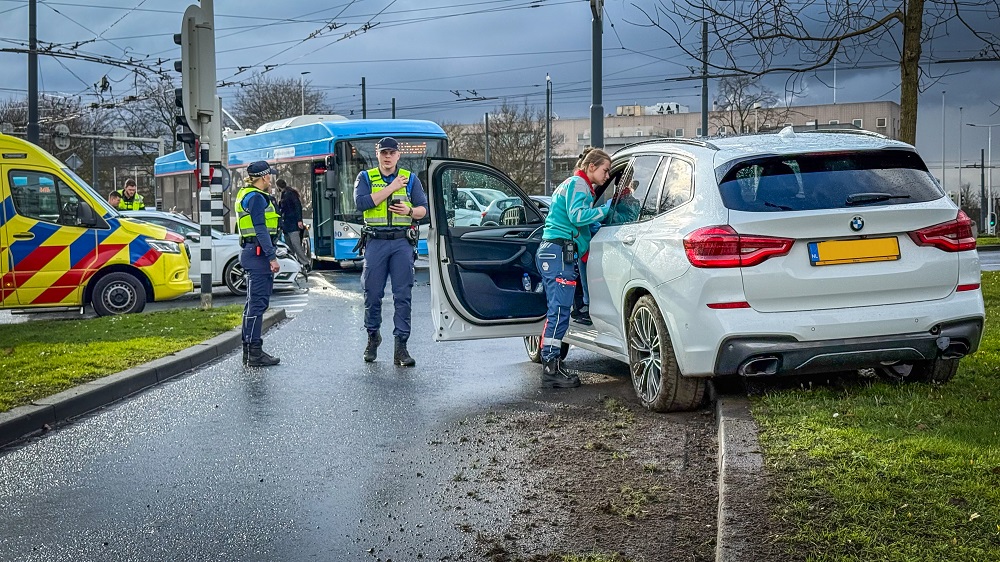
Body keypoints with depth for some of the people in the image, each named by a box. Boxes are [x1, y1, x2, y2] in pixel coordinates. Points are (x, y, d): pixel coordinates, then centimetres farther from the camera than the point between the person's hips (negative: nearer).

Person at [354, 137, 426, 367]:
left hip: (402, 242, 0)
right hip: (375, 242, 0)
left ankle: (401, 346, -4)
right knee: (373, 294, 4)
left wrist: (410, 211, -14)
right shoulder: (365, 178, 8)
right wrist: (392, 188, -10)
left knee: (403, 295, -5)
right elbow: (362, 203, -10)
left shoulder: (411, 179, 11)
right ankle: (373, 337, 26)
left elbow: (423, 209, 8)